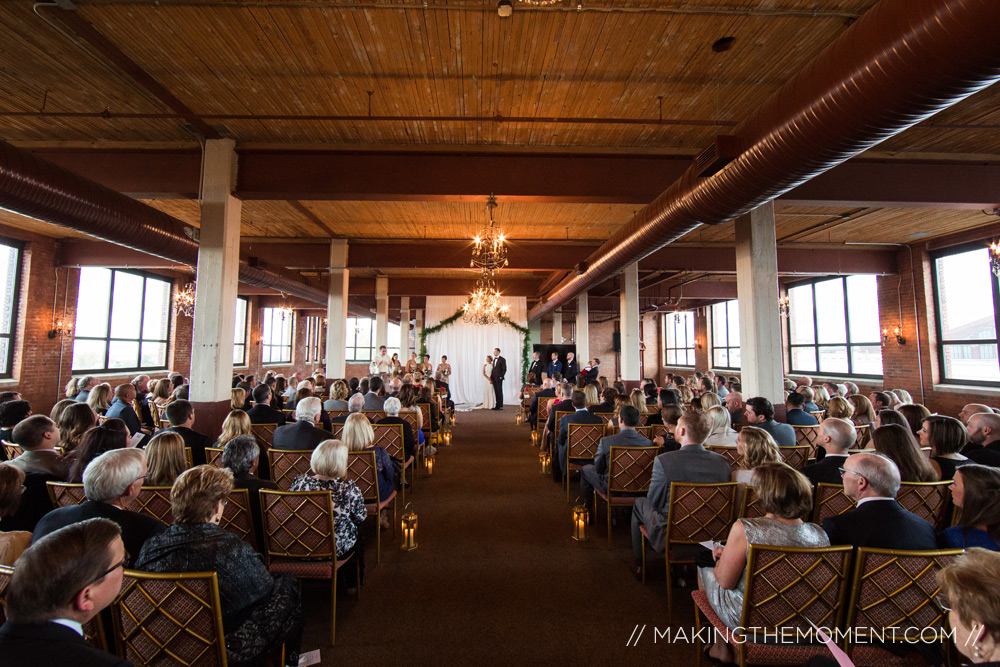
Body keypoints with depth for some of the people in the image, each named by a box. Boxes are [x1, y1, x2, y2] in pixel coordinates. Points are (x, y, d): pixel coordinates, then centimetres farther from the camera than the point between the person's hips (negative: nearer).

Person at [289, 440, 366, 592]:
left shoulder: (298, 482, -18)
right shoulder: (348, 489, -28)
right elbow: (360, 519, -13)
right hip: (337, 551, -3)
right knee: (357, 536, 29)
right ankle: (353, 584, 45)